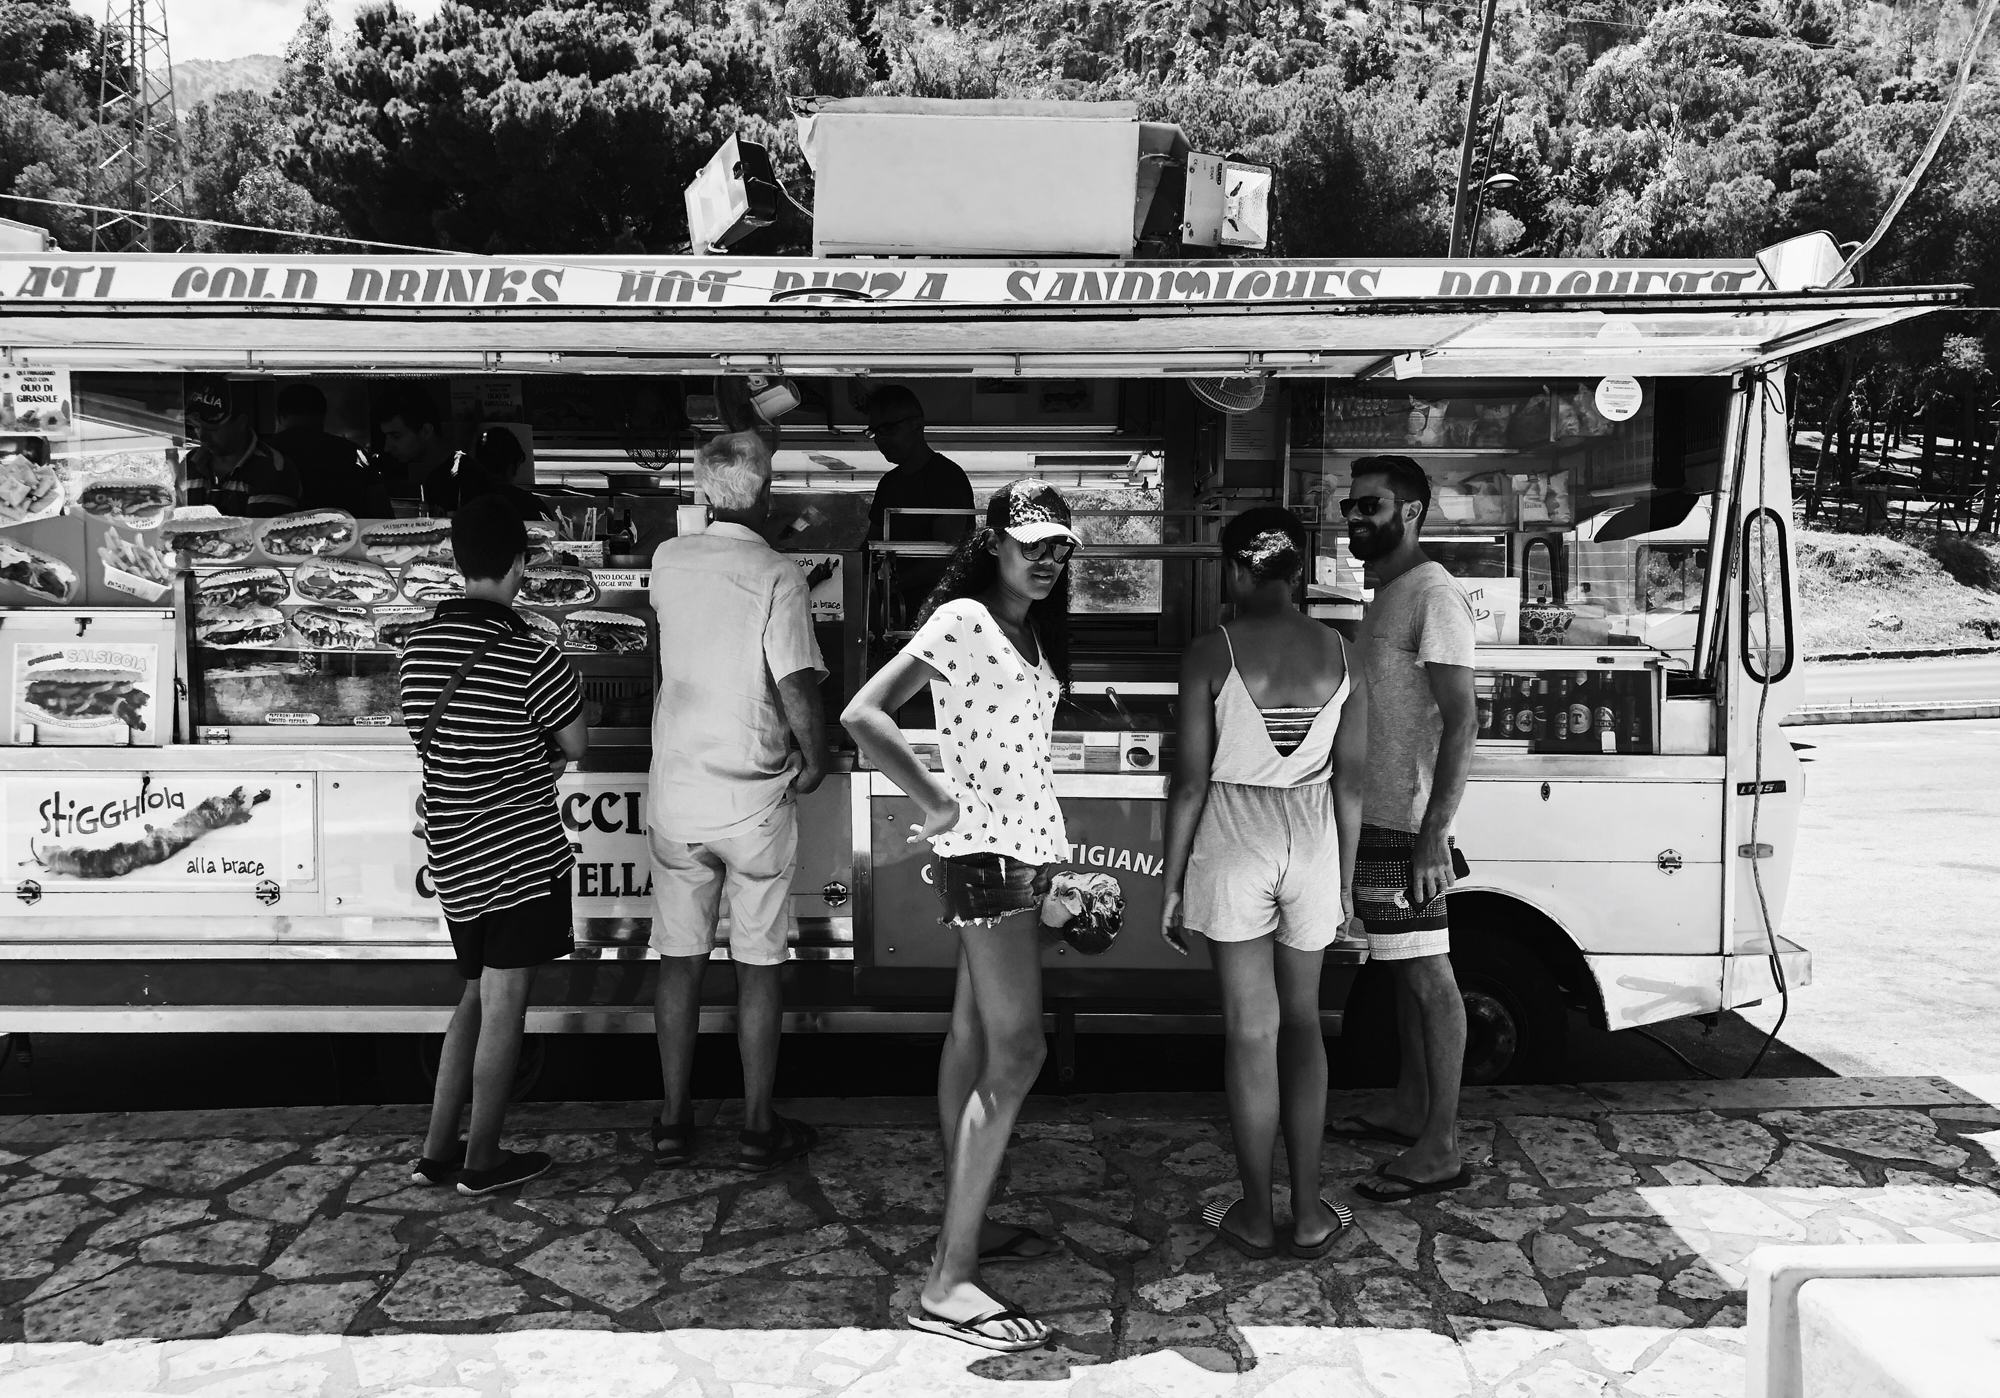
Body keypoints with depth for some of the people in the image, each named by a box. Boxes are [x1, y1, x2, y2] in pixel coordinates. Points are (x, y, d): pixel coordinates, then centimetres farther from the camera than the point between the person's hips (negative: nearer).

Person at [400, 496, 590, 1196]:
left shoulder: (419, 646, 3)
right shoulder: (531, 657, -17)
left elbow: (431, 736, 13)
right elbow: (577, 744, -5)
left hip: (453, 856, 7)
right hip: (521, 855, -6)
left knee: (477, 995, 20)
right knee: (504, 1005, 5)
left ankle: (437, 1150, 24)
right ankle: (481, 1161, 17)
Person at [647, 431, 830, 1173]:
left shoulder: (668, 562, 1)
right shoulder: (777, 575, -14)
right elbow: (798, 689, -21)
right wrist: (814, 762, -3)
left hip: (676, 792, 4)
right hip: (756, 798, -4)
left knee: (679, 959, 13)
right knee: (758, 965, 8)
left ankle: (673, 1120, 22)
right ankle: (758, 1127, 18)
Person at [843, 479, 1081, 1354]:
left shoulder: (1032, 630, 14)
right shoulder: (961, 619, -13)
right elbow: (863, 715, -22)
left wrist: (1049, 842, 8)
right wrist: (937, 805, -17)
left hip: (1021, 845, 9)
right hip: (986, 848, -9)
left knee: (973, 1039, 15)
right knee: (1015, 1053, -11)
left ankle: (962, 1227, 26)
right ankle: (949, 1284, -6)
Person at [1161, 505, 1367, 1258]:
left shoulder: (1210, 655, -10)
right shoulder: (1341, 654, 0)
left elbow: (1190, 782, -10)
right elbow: (1350, 782, 3)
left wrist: (1172, 883, 0)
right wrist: (1344, 883, 13)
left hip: (1233, 842, -3)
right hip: (1311, 840, 3)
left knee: (1251, 1031, 7)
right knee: (1302, 1021, 17)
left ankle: (1256, 1216, 19)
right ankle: (1308, 1215, 20)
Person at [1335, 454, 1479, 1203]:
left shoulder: (1433, 595, -13)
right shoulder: (1386, 594, 17)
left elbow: (1460, 721, -19)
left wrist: (1433, 834, -25)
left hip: (1408, 829, -9)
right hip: (1377, 818, 9)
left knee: (1427, 975, -3)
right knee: (1407, 971, 17)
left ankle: (1440, 1150, 4)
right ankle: (1408, 1108, 30)